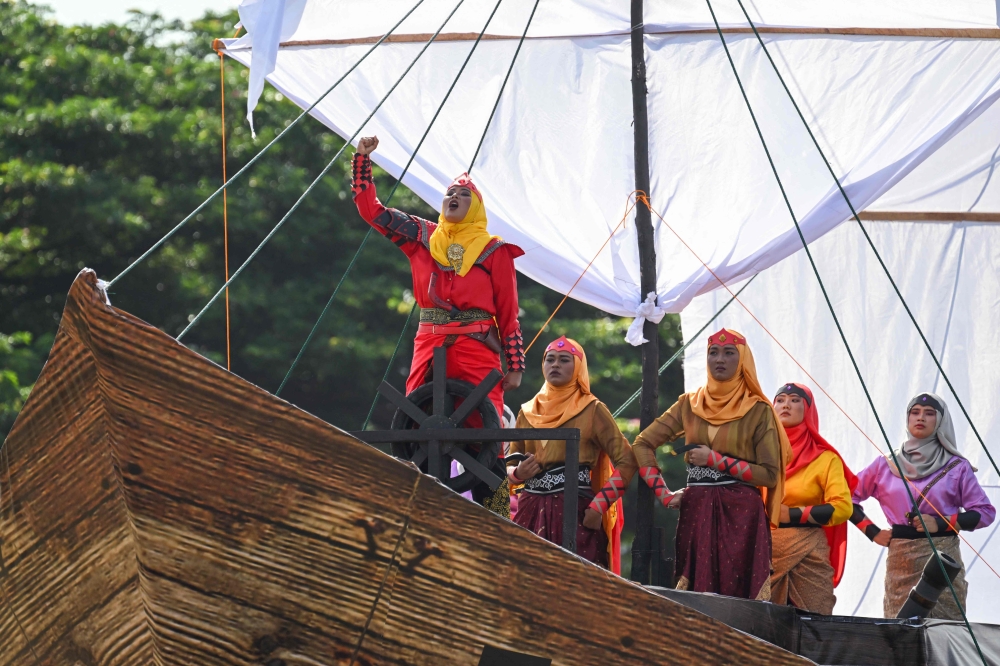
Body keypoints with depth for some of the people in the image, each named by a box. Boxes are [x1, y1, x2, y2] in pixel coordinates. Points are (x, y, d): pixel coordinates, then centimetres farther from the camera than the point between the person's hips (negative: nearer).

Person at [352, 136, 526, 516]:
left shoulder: (493, 251, 6)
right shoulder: (422, 237, 14)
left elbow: (508, 314, 5)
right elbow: (370, 208, 17)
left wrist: (515, 365, 0)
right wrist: (363, 159, 8)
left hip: (477, 351, -3)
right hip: (429, 349, 3)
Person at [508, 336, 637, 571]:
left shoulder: (592, 410, 2)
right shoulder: (528, 412, 14)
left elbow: (627, 462, -2)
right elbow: (509, 466, 22)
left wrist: (598, 507, -11)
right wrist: (518, 473, -2)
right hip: (531, 512, 4)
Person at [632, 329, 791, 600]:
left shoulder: (759, 411, 1)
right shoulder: (689, 405, 10)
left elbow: (770, 474, -5)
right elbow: (643, 445, 10)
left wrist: (715, 460, -10)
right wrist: (664, 494, -1)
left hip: (742, 516, -3)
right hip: (697, 514, 3)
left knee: (737, 591, -8)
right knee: (698, 594, -2)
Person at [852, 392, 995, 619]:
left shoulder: (957, 468, 5)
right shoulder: (885, 466, 10)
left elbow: (985, 512, 2)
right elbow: (848, 496, 15)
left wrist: (941, 523, -9)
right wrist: (873, 532, 4)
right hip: (900, 562, 2)